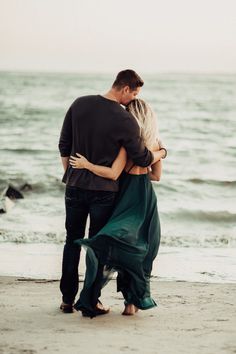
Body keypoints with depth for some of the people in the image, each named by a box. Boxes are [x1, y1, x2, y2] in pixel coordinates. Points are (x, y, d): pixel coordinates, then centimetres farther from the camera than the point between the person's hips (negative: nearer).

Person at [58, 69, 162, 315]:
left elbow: (64, 146, 6)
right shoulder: (125, 120, -15)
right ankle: (91, 301, 8)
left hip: (75, 186, 4)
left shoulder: (80, 104, -1)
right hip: (103, 190, -4)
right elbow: (142, 159, -8)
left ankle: (67, 299, 16)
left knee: (72, 241, 13)